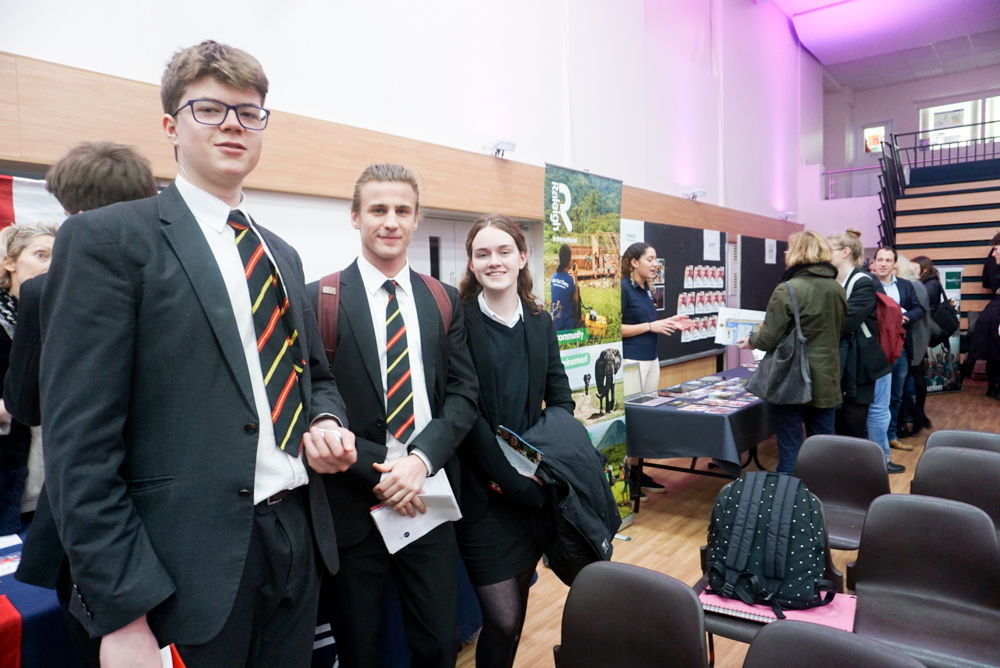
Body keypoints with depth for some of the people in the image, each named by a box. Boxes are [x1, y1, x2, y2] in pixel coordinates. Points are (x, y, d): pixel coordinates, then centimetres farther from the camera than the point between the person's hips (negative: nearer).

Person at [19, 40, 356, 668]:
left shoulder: (283, 256, 12)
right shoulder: (108, 238, -7)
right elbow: (79, 440, -13)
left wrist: (328, 424, -2)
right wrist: (122, 611, -16)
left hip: (299, 540, 6)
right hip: (192, 566, -6)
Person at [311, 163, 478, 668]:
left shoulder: (444, 301, 6)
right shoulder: (319, 300, -5)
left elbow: (463, 393, 2)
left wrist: (420, 459, -13)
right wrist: (377, 473, -15)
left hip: (429, 500, 3)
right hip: (353, 506, -2)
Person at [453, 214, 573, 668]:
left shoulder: (540, 323, 7)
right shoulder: (460, 322, -10)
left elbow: (560, 401, 7)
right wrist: (512, 480, -15)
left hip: (534, 488, 5)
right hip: (483, 493, -5)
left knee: (518, 603, 16)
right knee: (503, 618, -2)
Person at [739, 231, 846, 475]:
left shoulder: (788, 290, -16)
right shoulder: (837, 289, 5)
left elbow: (769, 338, -15)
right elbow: (836, 331, 16)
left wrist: (751, 341, 5)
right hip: (826, 381, 6)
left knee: (790, 448, 4)